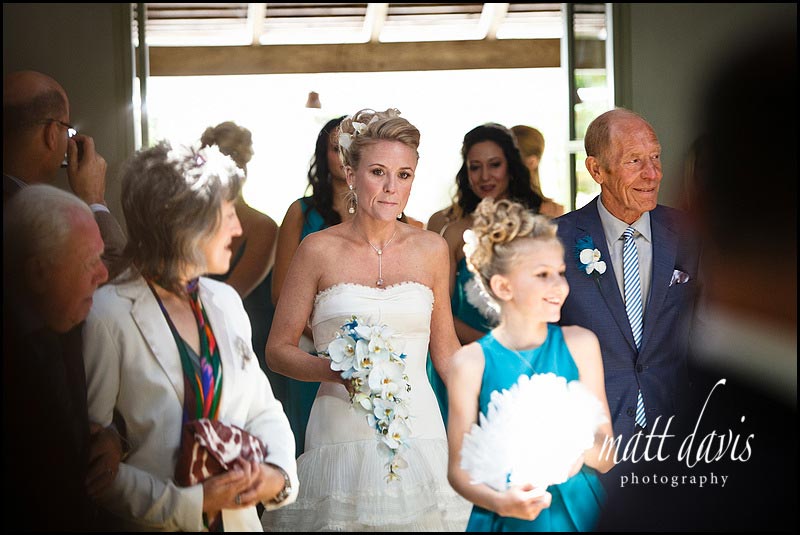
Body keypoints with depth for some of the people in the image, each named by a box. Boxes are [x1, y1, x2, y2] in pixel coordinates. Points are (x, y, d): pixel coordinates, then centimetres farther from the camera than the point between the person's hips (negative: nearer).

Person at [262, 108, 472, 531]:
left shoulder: (430, 249, 6)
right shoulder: (319, 250, -1)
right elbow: (278, 350, 3)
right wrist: (337, 371, -14)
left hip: (418, 429, 2)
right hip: (341, 432, -2)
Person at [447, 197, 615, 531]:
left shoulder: (580, 344, -5)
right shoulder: (472, 362, -9)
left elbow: (607, 459, -2)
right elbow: (459, 469, -5)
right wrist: (501, 502, -21)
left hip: (579, 512, 2)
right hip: (506, 519, -2)